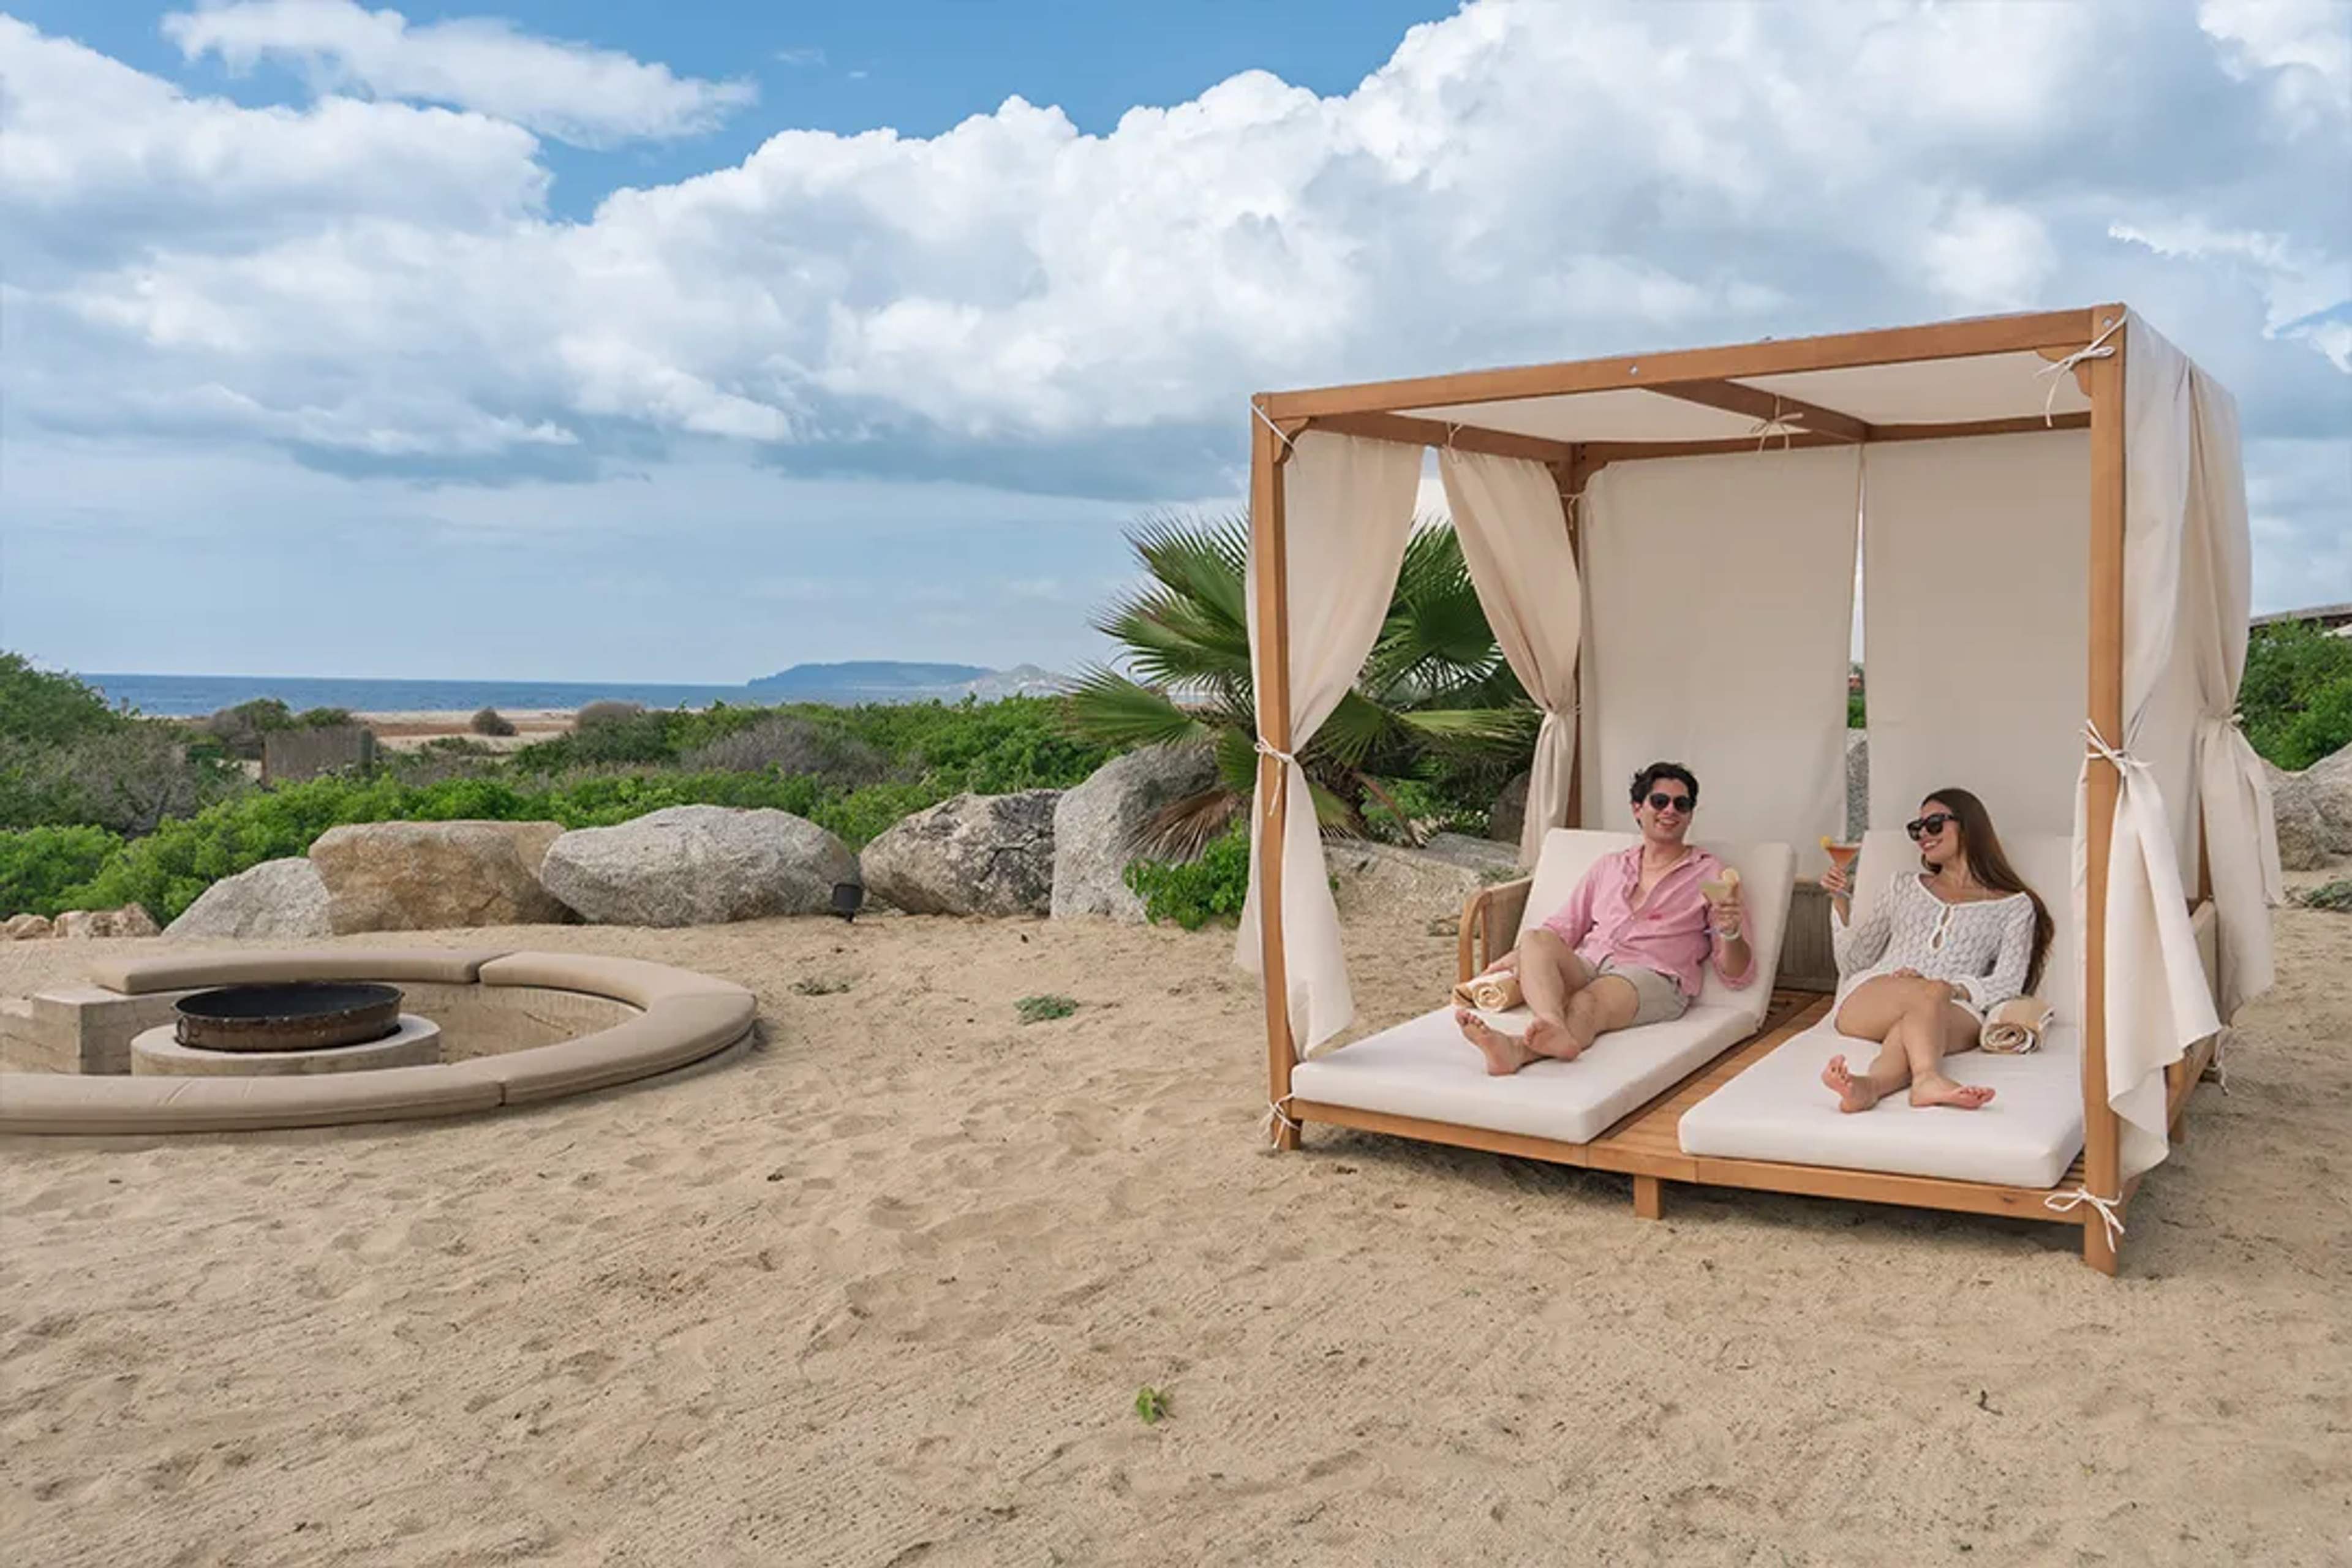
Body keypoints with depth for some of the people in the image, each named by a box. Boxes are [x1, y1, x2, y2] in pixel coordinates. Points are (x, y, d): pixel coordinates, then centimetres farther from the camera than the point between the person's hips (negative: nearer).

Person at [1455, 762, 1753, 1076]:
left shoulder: (1710, 875, 14)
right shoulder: (1609, 866, 26)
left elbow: (1737, 975, 9)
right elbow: (1563, 927, 26)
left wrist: (1730, 932, -14)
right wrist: (1508, 961, 8)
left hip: (1651, 977, -4)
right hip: (1587, 965, 4)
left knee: (1588, 1001, -37)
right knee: (1535, 940, -28)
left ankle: (1519, 1049, -68)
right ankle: (1554, 1028, -58)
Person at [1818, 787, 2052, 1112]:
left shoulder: (2014, 906, 21)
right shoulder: (1905, 885, 30)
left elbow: (2007, 985, 5)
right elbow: (1853, 962, 26)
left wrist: (1950, 988, -14)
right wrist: (1842, 902, 12)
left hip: (1954, 1012, -1)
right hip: (1868, 999, 1)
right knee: (1928, 995, -37)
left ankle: (1870, 1085, -71)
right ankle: (1928, 1078, -67)